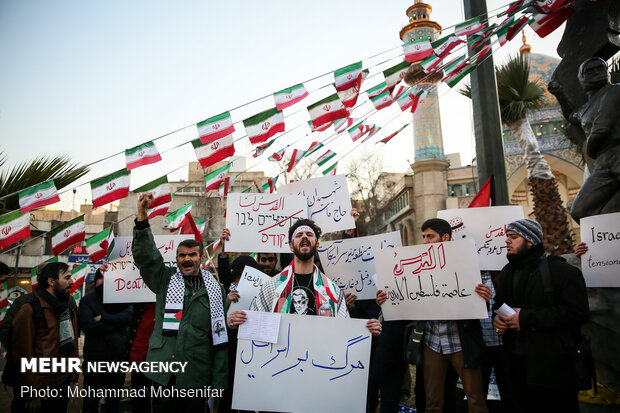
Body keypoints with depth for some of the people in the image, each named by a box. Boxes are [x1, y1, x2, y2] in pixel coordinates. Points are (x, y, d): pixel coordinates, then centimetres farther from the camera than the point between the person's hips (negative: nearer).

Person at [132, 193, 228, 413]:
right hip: (163, 376, 1)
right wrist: (142, 216, -22)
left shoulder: (215, 290, 4)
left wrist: (218, 382, 1)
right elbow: (144, 255, -9)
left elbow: (220, 338, 4)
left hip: (197, 379, 0)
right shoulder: (165, 280, 6)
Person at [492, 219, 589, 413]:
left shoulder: (561, 270, -7)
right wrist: (495, 318, 0)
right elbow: (498, 305, 24)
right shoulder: (507, 273, 14)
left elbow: (578, 312, -18)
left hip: (553, 367, -6)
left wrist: (527, 318, -20)